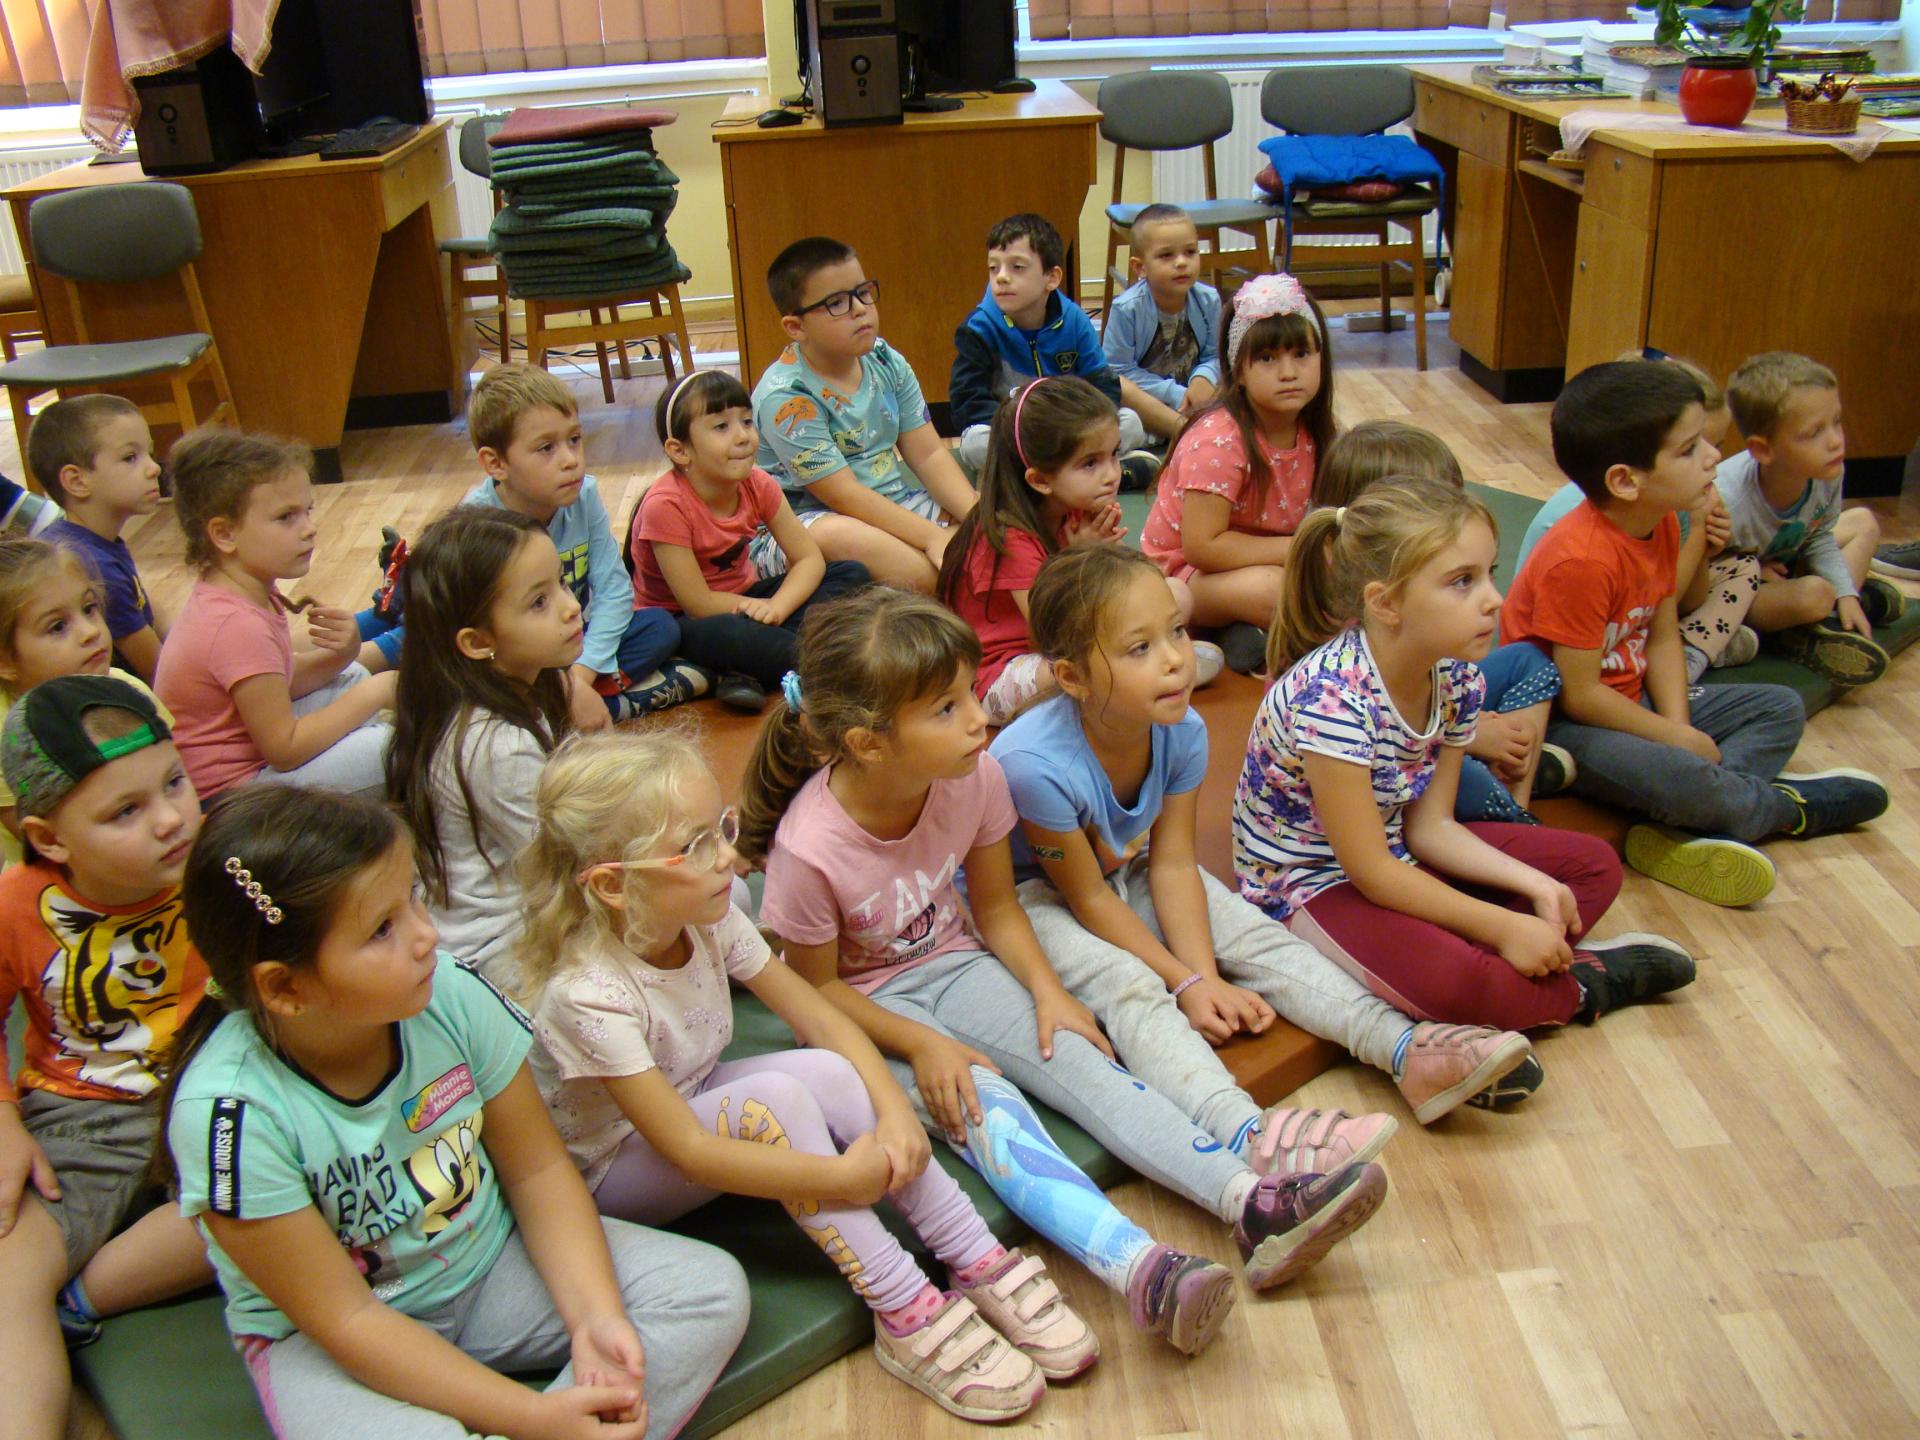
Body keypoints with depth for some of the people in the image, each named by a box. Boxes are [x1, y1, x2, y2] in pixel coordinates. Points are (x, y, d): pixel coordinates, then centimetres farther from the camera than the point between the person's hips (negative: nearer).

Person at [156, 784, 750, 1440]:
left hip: (491, 1263, 5)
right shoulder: (231, 1114, -28)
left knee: (713, 1291, -10)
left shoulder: (453, 995, -19)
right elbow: (347, 1319, -23)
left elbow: (538, 1168, -5)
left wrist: (595, 1317, -20)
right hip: (319, 1337, -4)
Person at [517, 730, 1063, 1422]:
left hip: (696, 1107, 6)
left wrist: (894, 1109, -24)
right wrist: (843, 1175, -32)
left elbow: (820, 1017, -8)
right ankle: (905, 1314, -26)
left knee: (828, 1072, -23)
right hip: (617, 1175, -6)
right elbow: (687, 1151, -31)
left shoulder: (710, 920, -12)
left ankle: (983, 1265, -17)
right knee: (775, 1097, -33)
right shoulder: (588, 995, -31)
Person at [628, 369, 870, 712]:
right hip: (680, 622, -7)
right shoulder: (667, 506, -25)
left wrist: (777, 606, -25)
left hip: (744, 601, 7)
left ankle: (749, 671, -24)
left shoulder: (758, 485, -8)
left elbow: (809, 559, -6)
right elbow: (699, 604, -23)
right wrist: (763, 608, -16)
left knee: (853, 574, -6)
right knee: (722, 635, -43)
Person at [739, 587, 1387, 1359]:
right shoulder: (809, 848, -29)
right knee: (981, 1101, -29)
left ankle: (1254, 1203, -29)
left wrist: (1047, 990, -12)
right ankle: (1139, 1269, -45)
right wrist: (922, 1045, -24)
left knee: (1074, 1056, -19)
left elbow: (995, 905, 1)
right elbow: (818, 986, -14)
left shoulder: (975, 776, -16)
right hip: (865, 1006, -4)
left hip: (952, 965, 5)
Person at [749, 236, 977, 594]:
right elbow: (844, 496, -24)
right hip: (800, 523, -6)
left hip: (891, 505, 6)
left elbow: (929, 454, 1)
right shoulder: (786, 397, -19)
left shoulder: (886, 362, 2)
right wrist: (933, 537, -29)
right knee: (838, 536, -41)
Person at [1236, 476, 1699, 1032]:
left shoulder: (1456, 681, -7)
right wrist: (1504, 928, -23)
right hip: (1307, 882, -8)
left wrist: (1534, 884, -12)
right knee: (1449, 980, -32)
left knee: (1594, 865, 8)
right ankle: (1583, 983, -3)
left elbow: (1430, 824, 1)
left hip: (1397, 852, 8)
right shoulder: (1330, 697, -31)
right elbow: (1371, 872, -26)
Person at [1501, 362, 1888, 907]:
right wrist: (1678, 739, -14)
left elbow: (1662, 638, 4)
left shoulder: (1662, 525, 0)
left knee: (1782, 708, 9)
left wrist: (1680, 726, -11)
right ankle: (1787, 805, 1)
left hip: (1633, 702, 10)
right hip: (1564, 723, -10)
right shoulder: (1580, 560, -29)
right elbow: (1579, 694, -25)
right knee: (1684, 779, -34)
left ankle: (1691, 828, -15)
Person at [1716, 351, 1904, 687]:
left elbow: (1819, 539, 3)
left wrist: (1845, 593, -5)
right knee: (1816, 594, -31)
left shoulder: (1828, 474, -16)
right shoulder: (1726, 503, -38)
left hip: (1781, 563, 9)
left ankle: (1830, 623, -4)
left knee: (1863, 523, 8)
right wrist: (1752, 571, -28)